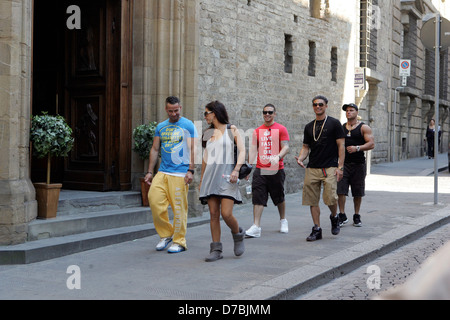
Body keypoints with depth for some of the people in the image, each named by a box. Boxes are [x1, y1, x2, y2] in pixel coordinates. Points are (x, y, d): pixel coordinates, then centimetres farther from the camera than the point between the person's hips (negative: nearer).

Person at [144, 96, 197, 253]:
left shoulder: (188, 125, 1)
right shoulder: (160, 127, 15)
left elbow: (193, 150, -4)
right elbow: (155, 149, 18)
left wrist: (191, 170, -13)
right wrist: (150, 171, 13)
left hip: (180, 174, -5)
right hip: (162, 172, 5)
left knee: (179, 208, -5)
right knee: (154, 199, -7)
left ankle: (179, 242, 8)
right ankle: (166, 234, 11)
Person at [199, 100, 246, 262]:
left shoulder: (231, 129, 3)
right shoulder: (208, 133, 16)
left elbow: (242, 151, -4)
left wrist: (236, 170, -18)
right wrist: (202, 179, 21)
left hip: (226, 174, -5)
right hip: (211, 174, 5)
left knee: (226, 213, -14)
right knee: (214, 214, 0)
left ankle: (238, 235, 16)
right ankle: (216, 250, 6)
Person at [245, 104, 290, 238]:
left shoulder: (281, 129, 0)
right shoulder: (257, 131, 11)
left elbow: (286, 147, -6)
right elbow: (253, 149, 9)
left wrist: (277, 157, -25)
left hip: (276, 169, -2)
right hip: (260, 170, 2)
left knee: (279, 198, 12)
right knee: (258, 198, -8)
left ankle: (283, 221, 34)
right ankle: (256, 227, -11)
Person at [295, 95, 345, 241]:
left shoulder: (334, 123, 1)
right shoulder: (309, 127, 15)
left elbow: (341, 146, -2)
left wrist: (340, 167, -10)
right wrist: (300, 158, -4)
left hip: (329, 168, -4)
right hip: (312, 168, 5)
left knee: (330, 198, -15)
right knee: (312, 200, 2)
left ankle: (334, 218, 16)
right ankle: (317, 230, 11)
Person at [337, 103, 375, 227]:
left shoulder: (364, 127, 1)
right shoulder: (341, 128, 11)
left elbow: (371, 144, -8)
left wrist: (357, 148, -21)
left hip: (358, 164, -2)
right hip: (343, 163, 2)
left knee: (358, 192, 5)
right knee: (341, 190, -8)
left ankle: (357, 216, 18)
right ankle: (342, 216, 1)